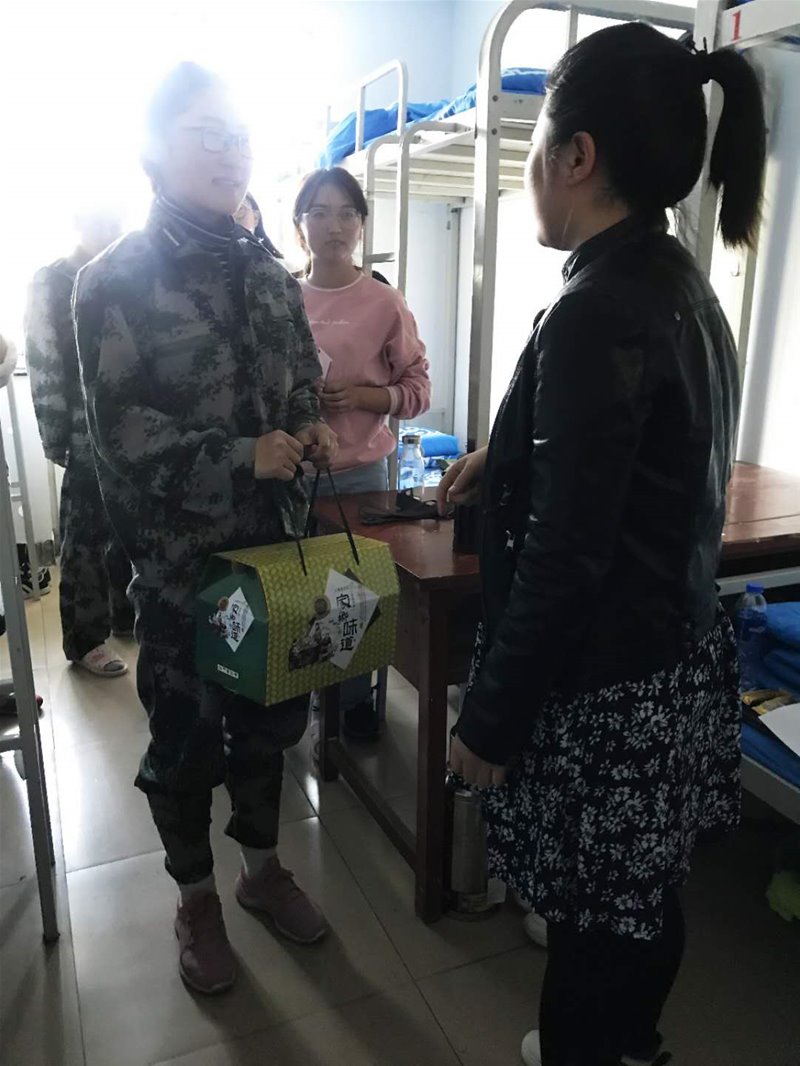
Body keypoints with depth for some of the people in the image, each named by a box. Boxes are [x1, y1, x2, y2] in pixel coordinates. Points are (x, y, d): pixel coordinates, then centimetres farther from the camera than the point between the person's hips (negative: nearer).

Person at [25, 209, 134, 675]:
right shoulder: (51, 283, -2)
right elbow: (44, 366, -7)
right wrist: (56, 439, -11)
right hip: (88, 432, -5)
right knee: (86, 534, 3)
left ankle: (128, 614, 28)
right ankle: (84, 638, 13)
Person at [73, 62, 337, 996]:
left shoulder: (273, 277, 7)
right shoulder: (115, 283, -8)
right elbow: (121, 437, -14)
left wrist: (311, 434, -6)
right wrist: (243, 457, -20)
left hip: (273, 545, 5)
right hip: (178, 557, -4)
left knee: (269, 715, 17)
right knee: (184, 734, 13)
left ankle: (262, 866, 42)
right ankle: (196, 899, 37)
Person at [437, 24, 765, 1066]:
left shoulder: (597, 313, -22)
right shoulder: (684, 288, 7)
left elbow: (564, 559, -23)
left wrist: (489, 720, -13)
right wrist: (503, 460, 25)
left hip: (604, 692, -9)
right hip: (680, 664, 9)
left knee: (592, 920, 13)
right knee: (644, 901, 27)